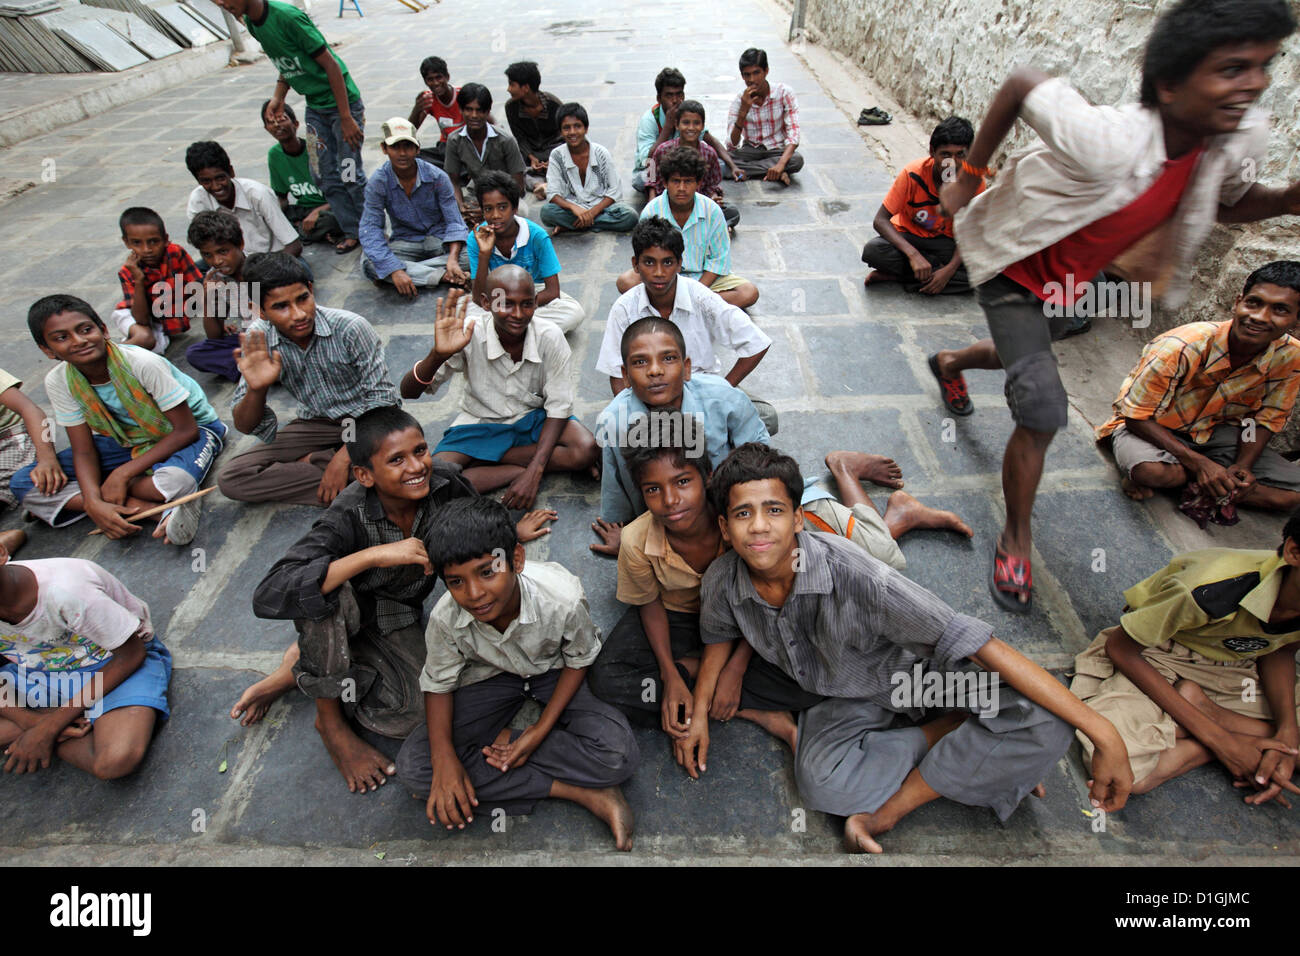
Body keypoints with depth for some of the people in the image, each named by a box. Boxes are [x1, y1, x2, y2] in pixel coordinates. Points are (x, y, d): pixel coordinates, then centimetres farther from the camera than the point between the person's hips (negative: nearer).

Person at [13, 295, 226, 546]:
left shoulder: (142, 363, -26)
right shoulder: (58, 381, -11)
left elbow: (186, 430, -23)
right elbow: (84, 452, -8)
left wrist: (123, 473, -27)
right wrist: (94, 503, -28)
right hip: (126, 441, 6)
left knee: (176, 479, -42)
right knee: (23, 483, -12)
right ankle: (144, 506, -24)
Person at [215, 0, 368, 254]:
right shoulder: (251, 22, 3)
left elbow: (331, 65, -20)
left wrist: (346, 118, -21)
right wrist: (278, 97, -1)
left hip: (342, 101, -8)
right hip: (314, 107, 8)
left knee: (350, 176, -7)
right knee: (324, 176, 6)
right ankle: (353, 232, 16)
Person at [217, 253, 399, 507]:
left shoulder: (350, 328, -23)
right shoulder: (259, 339, -11)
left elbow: (383, 398, -18)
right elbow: (247, 427, -7)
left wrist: (344, 457, -25)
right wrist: (256, 389, -30)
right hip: (316, 425, 4)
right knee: (230, 480, -15)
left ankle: (311, 460, -10)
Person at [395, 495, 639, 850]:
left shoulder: (562, 598, -33)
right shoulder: (446, 619, -26)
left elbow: (578, 661, -14)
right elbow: (438, 684, -9)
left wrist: (541, 730, -22)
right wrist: (444, 758, -24)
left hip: (553, 673, -2)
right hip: (491, 677, 2)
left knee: (618, 754, -27)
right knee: (413, 766, -21)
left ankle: (500, 739, -12)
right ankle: (575, 790, -21)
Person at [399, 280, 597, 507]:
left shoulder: (550, 336, -20)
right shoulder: (469, 336, -22)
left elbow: (558, 406, -16)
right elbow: (408, 393, -22)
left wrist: (534, 471, -27)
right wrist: (438, 354, -43)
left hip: (533, 419, 1)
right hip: (481, 423, -1)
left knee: (587, 450, -29)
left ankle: (479, 461, -16)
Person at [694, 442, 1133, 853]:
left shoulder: (854, 575, -35)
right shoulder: (721, 582, -20)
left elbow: (982, 645, -33)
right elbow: (720, 634, 6)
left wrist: (1102, 732, -32)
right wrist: (699, 712, -1)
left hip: (917, 675, -2)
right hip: (846, 700, 3)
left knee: (1043, 723, -28)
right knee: (819, 782, -30)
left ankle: (887, 809, -16)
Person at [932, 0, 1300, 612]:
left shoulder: (1243, 139, -18)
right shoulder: (1106, 143, -39)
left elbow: (1228, 201, 4)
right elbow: (1021, 84, -24)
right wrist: (968, 177, -16)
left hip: (1071, 276, 7)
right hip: (1013, 265, -7)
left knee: (1020, 355, 32)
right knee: (1043, 409, -17)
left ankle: (949, 362, 68)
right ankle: (1016, 540, 3)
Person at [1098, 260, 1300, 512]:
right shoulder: (1180, 349, -31)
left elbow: (1265, 419, 1)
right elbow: (1136, 416, -24)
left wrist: (1243, 467, -17)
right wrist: (1198, 463, -29)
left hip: (1215, 430, 5)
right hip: (1151, 426, -5)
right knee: (1150, 471, -39)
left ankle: (1180, 474, -4)